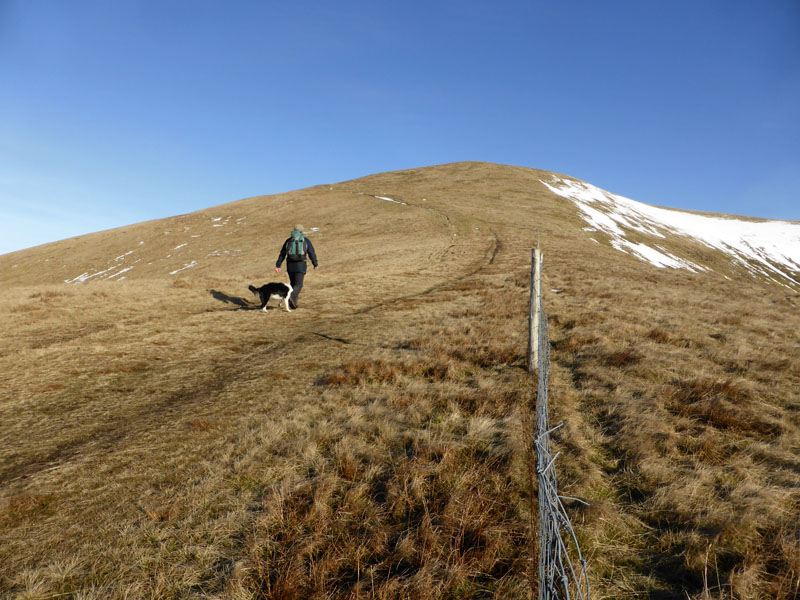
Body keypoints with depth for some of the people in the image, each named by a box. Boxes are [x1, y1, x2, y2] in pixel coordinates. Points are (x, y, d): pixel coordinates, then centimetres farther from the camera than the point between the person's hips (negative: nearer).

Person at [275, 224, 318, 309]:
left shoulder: (288, 240, 11)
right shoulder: (306, 240, 4)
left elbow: (282, 254, 8)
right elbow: (312, 253, -4)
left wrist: (278, 265, 8)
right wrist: (315, 264, 3)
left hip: (290, 265, 3)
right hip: (301, 265, -3)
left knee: (293, 283, 19)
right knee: (298, 285, 0)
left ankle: (293, 303, 16)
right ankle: (292, 296, -28)